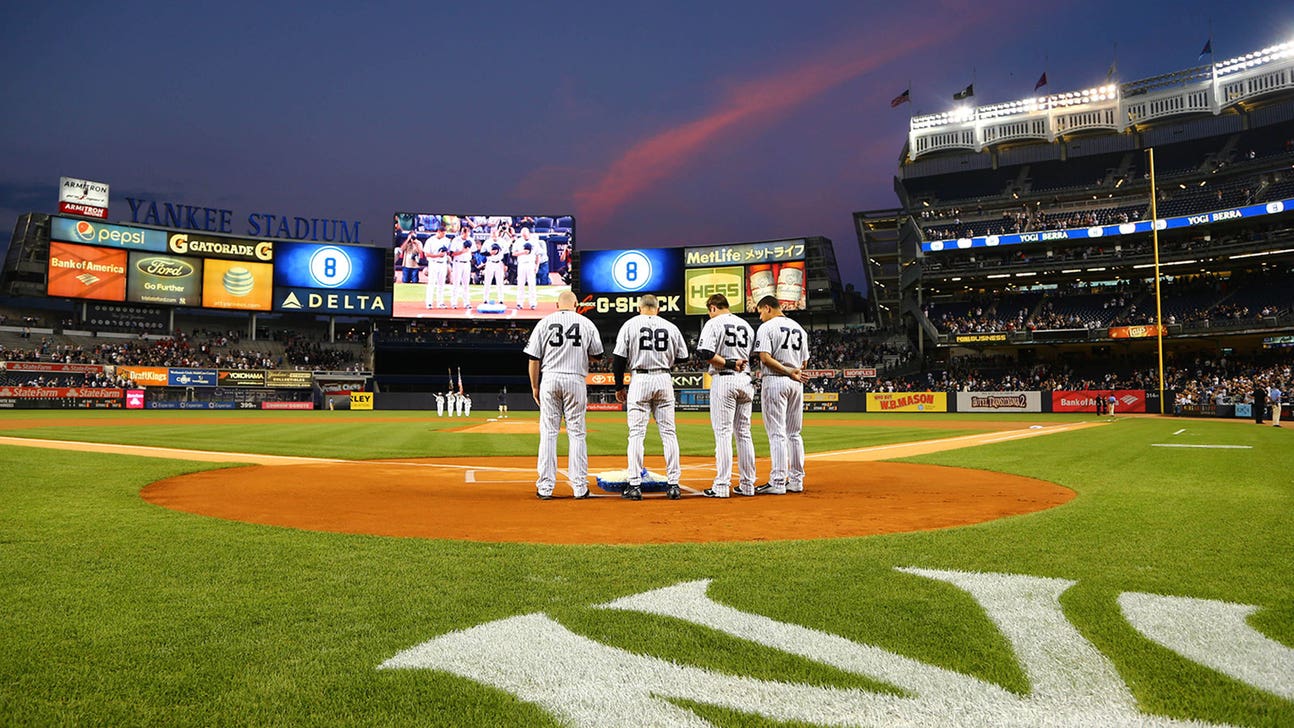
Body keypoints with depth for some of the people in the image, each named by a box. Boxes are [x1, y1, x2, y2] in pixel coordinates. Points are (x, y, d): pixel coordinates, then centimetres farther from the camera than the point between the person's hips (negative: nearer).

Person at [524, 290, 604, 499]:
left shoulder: (544, 323, 4)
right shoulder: (586, 323, 6)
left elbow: (534, 359, 2)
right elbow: (597, 355, 11)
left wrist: (534, 387, 9)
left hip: (550, 380, 0)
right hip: (576, 380, 0)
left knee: (548, 433, 3)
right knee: (576, 433, 4)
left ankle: (545, 487, 2)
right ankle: (579, 486, 5)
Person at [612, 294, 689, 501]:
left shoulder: (630, 324, 2)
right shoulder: (671, 327, 7)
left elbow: (619, 358, -2)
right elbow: (683, 357, 11)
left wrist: (619, 387, 6)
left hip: (640, 379, -2)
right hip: (664, 380, 2)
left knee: (636, 433, 0)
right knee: (668, 432, 7)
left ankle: (635, 485, -2)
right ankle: (673, 484, 7)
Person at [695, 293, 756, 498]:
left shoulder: (714, 323, -3)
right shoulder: (746, 325, 17)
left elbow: (705, 353, -16)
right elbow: (754, 356, 15)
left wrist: (727, 363, -9)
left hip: (724, 380, -6)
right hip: (745, 381, 6)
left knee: (723, 433, -6)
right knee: (744, 433, 10)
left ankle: (721, 486, -7)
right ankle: (747, 484, 13)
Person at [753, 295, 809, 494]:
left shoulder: (767, 327, -5)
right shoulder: (799, 328, 16)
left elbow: (765, 357, -16)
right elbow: (804, 361, 16)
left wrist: (789, 372, -13)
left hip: (774, 381, -7)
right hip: (796, 383, 7)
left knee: (777, 433, -6)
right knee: (794, 433, 11)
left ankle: (778, 482, -7)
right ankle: (796, 480, 13)